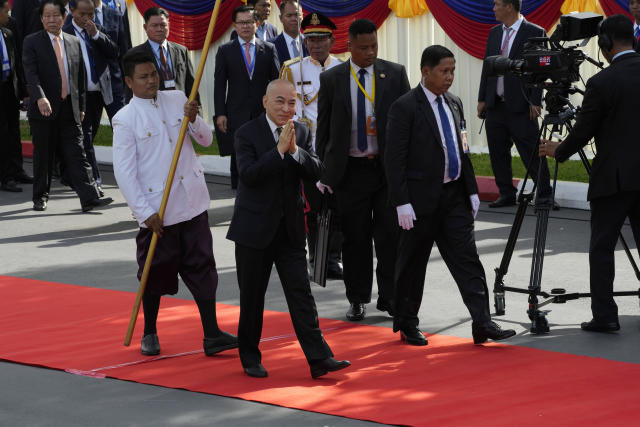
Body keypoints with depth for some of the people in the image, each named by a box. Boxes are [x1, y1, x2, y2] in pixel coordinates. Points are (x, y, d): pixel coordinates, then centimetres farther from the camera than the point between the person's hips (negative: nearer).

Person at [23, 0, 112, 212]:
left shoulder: (74, 43, 12)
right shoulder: (32, 42, -1)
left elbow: (80, 77, 16)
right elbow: (31, 73, -14)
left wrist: (81, 106, 12)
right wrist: (40, 97, -29)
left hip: (70, 110, 3)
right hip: (44, 109, -3)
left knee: (77, 155, -2)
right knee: (43, 156, 6)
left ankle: (89, 198, -9)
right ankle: (40, 197, 19)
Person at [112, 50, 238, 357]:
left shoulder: (177, 100, 6)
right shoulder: (125, 119, -8)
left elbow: (206, 140, 10)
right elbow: (124, 172, -10)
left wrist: (194, 120, -12)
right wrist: (145, 213, -14)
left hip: (192, 202, 4)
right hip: (156, 210, -4)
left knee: (201, 266, 3)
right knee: (155, 273, 8)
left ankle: (212, 335, 6)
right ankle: (149, 334, 25)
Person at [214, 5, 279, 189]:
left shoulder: (268, 49, 7)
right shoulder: (225, 50, 4)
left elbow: (277, 82, 7)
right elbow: (219, 84, 2)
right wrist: (220, 113, -5)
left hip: (264, 114, 1)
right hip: (236, 116, -1)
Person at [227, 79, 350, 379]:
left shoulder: (301, 132, 6)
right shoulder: (247, 133, -7)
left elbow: (316, 171, -3)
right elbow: (248, 174, -20)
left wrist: (295, 150, -20)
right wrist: (279, 149, -25)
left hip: (290, 230, 3)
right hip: (255, 228, -3)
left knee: (301, 292, -2)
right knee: (252, 296, 7)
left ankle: (319, 358, -6)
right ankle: (250, 358, 20)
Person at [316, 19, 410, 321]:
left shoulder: (395, 74, 2)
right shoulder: (331, 79, 1)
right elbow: (324, 129, 6)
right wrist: (325, 171, 3)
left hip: (388, 168, 0)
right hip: (350, 169, 0)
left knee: (390, 235, 0)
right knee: (355, 238, 6)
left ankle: (389, 297, 12)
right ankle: (357, 299, 18)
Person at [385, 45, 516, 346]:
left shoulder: (454, 104, 12)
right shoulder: (405, 107, -11)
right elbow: (394, 159, -13)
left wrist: (472, 191, 14)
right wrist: (402, 202, -17)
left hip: (454, 196, 6)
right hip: (422, 198, -6)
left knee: (467, 260, -2)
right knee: (413, 263, 7)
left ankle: (482, 323, -6)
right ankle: (406, 324, 21)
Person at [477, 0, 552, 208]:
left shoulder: (534, 33, -7)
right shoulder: (495, 32, 13)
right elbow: (487, 66, 15)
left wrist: (535, 103, -14)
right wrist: (482, 99, 10)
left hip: (520, 106, -7)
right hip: (495, 105, 7)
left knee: (531, 152, -6)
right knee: (498, 153, 9)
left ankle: (545, 194, 1)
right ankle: (506, 194, 18)